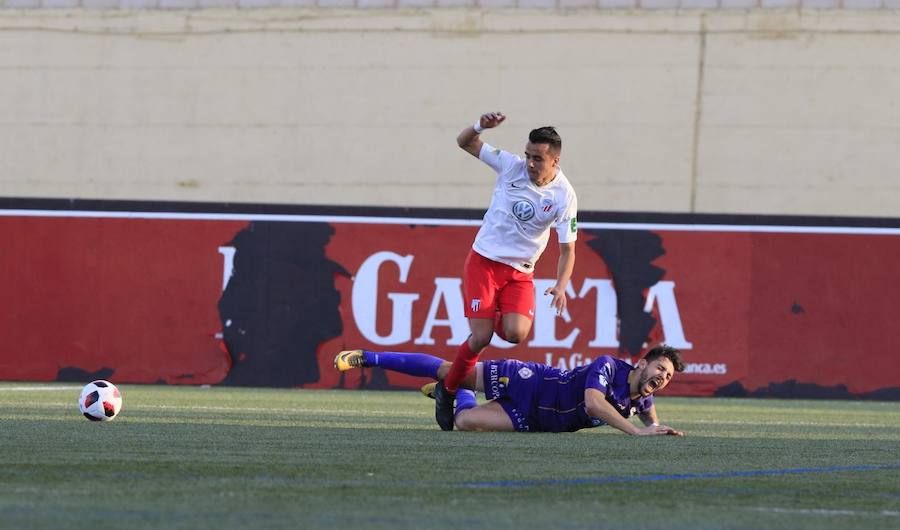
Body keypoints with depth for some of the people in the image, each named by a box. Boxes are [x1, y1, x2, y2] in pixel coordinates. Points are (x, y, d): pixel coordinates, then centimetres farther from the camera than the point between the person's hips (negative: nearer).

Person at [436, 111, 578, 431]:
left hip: (520, 272, 1)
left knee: (515, 333, -23)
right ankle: (447, 390, 10)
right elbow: (464, 142, 0)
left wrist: (561, 287, -20)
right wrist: (480, 126, -22)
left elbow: (567, 249, -4)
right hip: (483, 261, -1)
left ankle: (496, 321, 14)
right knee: (481, 339, -13)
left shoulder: (564, 196, -9)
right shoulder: (511, 166, -8)